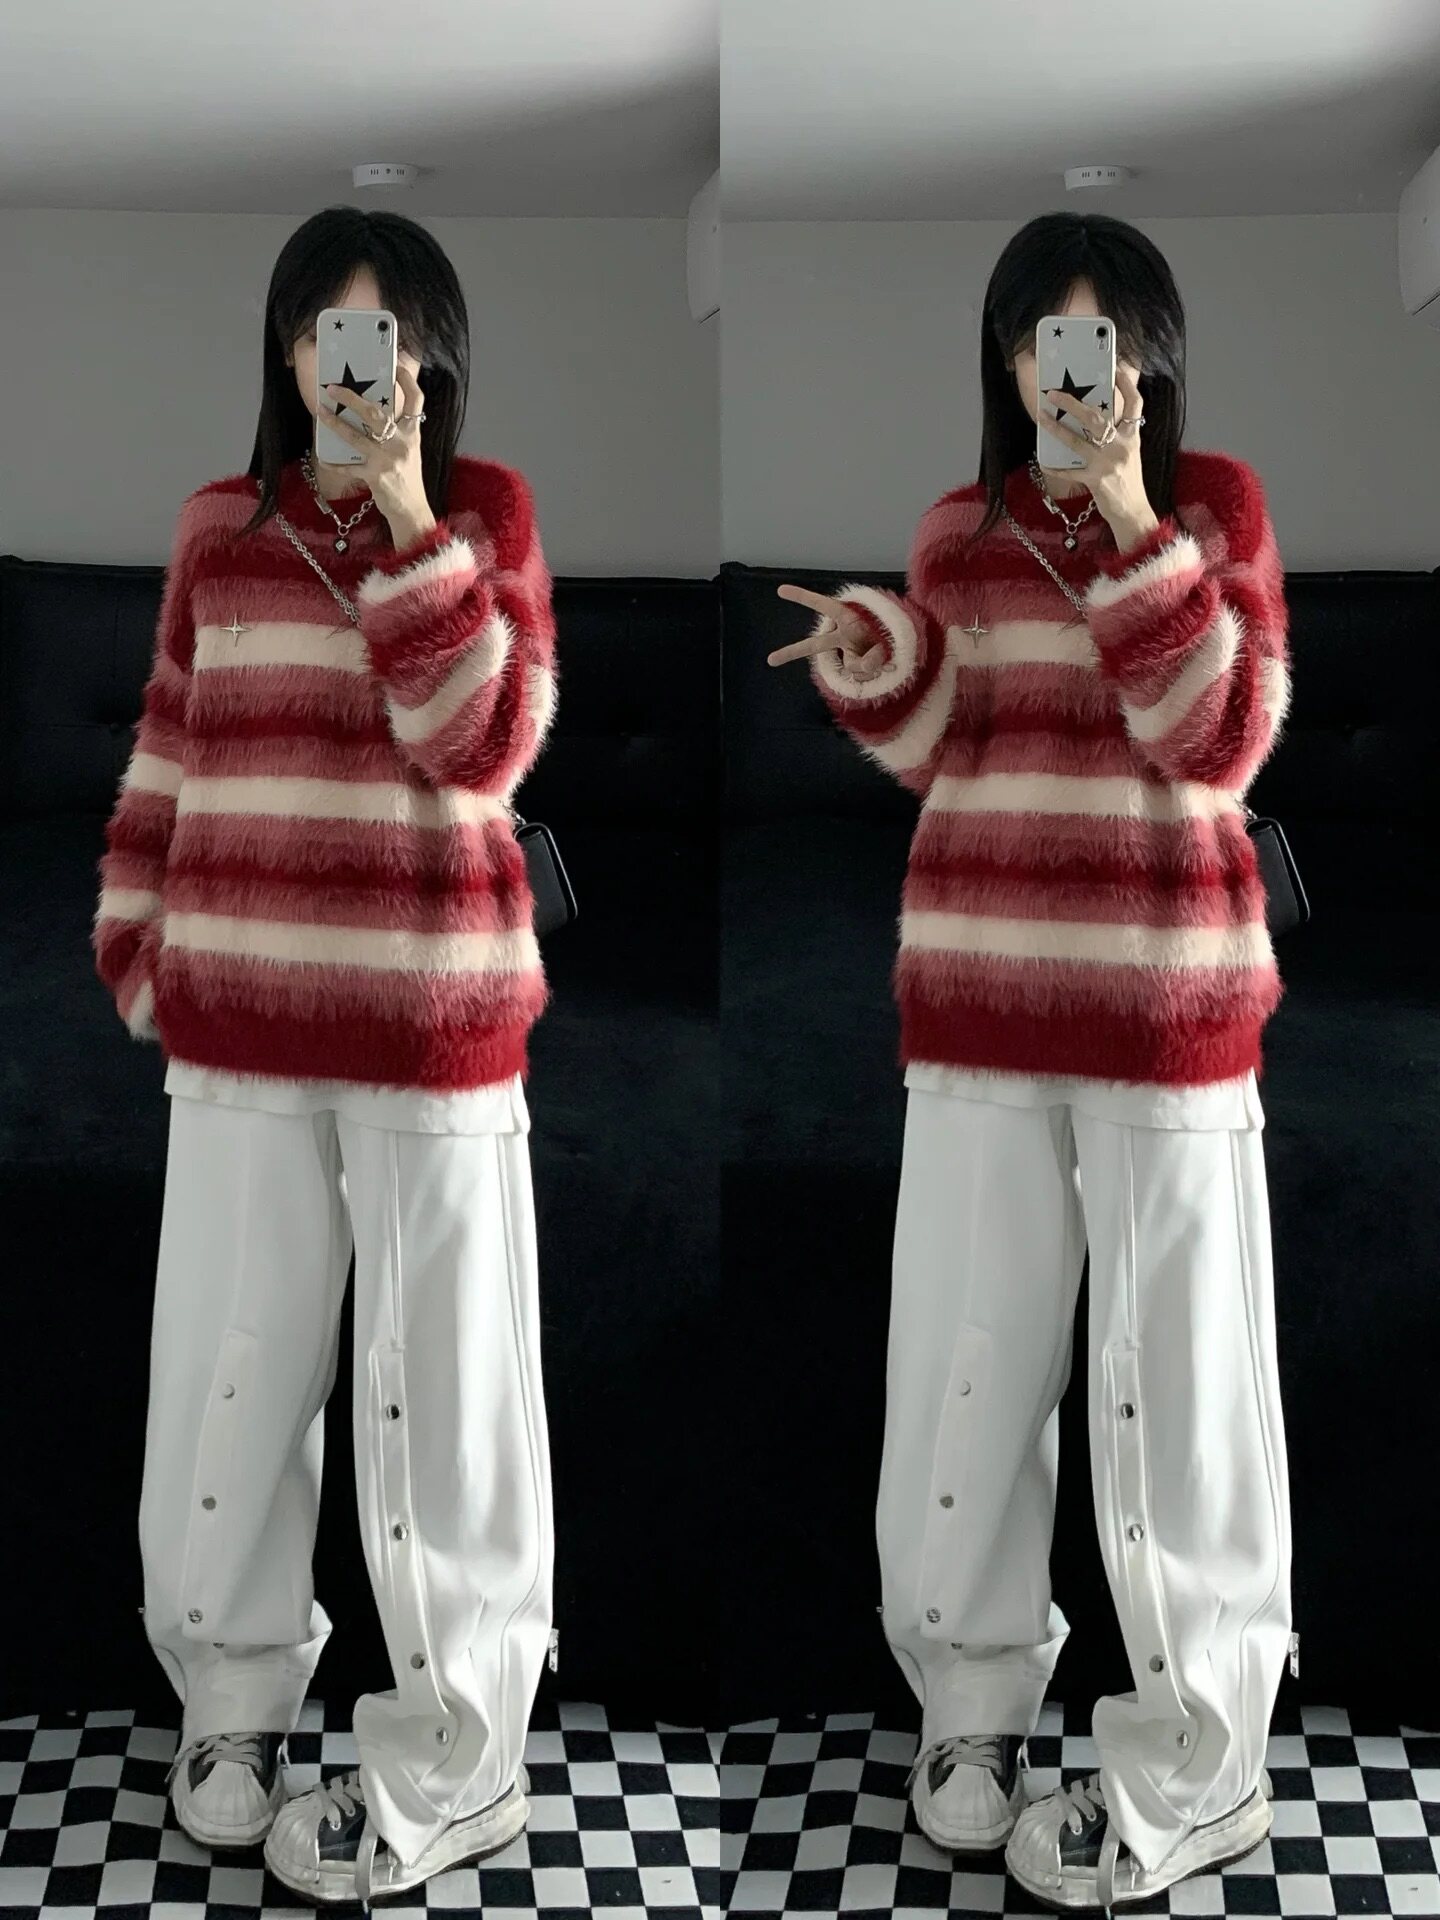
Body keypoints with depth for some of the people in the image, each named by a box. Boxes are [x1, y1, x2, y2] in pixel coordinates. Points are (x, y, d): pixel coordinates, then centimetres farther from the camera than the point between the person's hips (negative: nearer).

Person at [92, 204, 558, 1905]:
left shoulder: (486, 512, 0)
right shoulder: (221, 526, 9)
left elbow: (481, 747, -13)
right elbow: (164, 757, 13)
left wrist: (404, 515, -15)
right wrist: (135, 946, 6)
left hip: (430, 1020, -3)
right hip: (236, 1018, 3)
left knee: (435, 1382, 3)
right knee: (225, 1370, 10)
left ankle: (449, 1763, 16)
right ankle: (233, 1691, 30)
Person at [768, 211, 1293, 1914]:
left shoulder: (1218, 505, 1)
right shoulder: (959, 529, 10)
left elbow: (1222, 743, -10)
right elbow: (936, 759, 9)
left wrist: (1132, 524, -16)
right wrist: (866, 655, -11)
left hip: (1166, 998, -3)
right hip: (978, 998, 4)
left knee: (1172, 1376, 1)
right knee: (963, 1362, 9)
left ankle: (1194, 1769, 13)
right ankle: (973, 1696, 26)